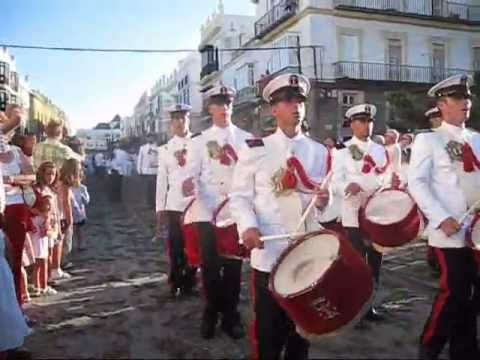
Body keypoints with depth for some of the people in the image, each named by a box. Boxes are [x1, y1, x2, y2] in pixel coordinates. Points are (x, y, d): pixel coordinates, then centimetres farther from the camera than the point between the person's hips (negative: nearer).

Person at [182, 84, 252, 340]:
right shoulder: (199, 142, 7)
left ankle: (231, 315, 24)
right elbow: (191, 174, -2)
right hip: (208, 213, 0)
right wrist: (189, 184, -26)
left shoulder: (246, 139, 7)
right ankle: (211, 314, 26)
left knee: (233, 266, 7)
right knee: (210, 266, 7)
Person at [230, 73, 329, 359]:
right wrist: (248, 226, -19)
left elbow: (326, 202, 12)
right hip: (269, 252, -3)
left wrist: (324, 200, -11)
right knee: (269, 328, 5)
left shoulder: (320, 152, 9)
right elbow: (240, 196, -1)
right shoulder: (254, 150, 0)